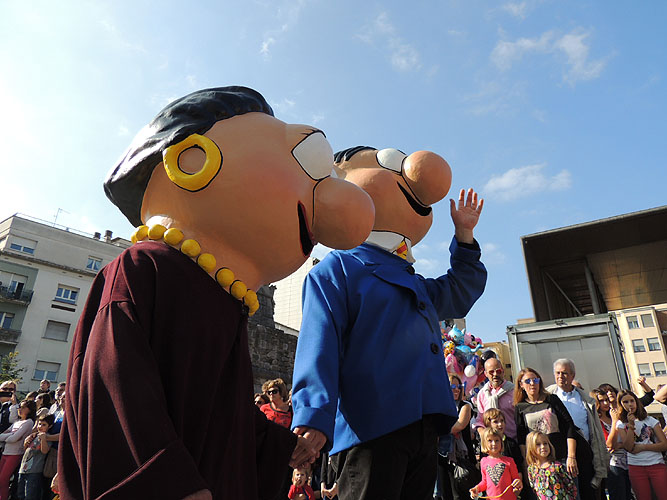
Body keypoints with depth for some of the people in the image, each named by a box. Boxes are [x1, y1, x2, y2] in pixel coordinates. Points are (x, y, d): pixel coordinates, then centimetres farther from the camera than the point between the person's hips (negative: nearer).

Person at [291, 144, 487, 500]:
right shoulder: (335, 270, -3)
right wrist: (313, 417, -28)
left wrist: (464, 235, 30)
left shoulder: (414, 283, 25)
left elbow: (459, 292, 38)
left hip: (423, 430, 9)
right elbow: (319, 346, -14)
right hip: (369, 430, -8)